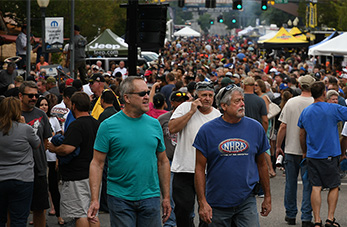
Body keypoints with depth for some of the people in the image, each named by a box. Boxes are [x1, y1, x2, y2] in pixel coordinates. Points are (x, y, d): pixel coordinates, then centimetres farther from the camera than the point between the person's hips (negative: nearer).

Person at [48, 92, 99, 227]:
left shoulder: (77, 125, -17)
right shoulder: (95, 123, 11)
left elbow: (67, 149, -27)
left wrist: (53, 148, -7)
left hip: (77, 177, -9)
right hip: (93, 174, 9)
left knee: (80, 214, -6)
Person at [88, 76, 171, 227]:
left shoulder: (154, 124, 8)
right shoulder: (109, 125, -5)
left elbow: (163, 162, 13)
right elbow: (97, 164, -6)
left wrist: (166, 197, 10)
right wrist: (94, 200, -13)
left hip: (150, 198, 3)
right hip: (120, 199, -3)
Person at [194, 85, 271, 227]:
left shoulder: (256, 128, 4)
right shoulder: (207, 131, -3)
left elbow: (262, 164, 12)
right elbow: (200, 168, -3)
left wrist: (267, 197, 13)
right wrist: (202, 202, -9)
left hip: (246, 200, 1)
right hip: (217, 203, -1)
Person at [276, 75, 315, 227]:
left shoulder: (290, 102, -2)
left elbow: (283, 127, -2)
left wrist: (278, 146, 8)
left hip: (291, 149, 2)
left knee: (290, 183, 12)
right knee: (308, 184, 2)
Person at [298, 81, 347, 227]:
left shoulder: (305, 112, 4)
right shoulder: (334, 109, -11)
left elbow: (302, 135, 13)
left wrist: (305, 152, 24)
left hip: (312, 155, 4)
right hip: (330, 155, -4)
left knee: (316, 187, 3)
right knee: (334, 186, 9)